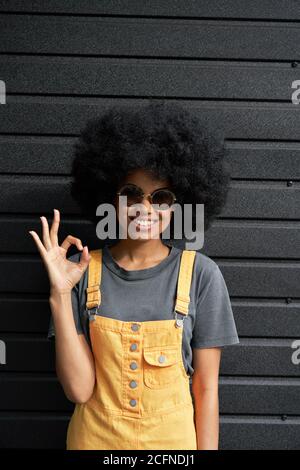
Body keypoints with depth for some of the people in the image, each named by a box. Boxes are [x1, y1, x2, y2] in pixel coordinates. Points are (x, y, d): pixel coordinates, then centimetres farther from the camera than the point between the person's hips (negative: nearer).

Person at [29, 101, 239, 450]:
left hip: (173, 439, 0)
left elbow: (205, 389, -8)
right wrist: (60, 296, -24)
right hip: (95, 438, 0)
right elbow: (79, 390, -15)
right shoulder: (82, 272, -12)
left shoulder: (201, 274, -13)